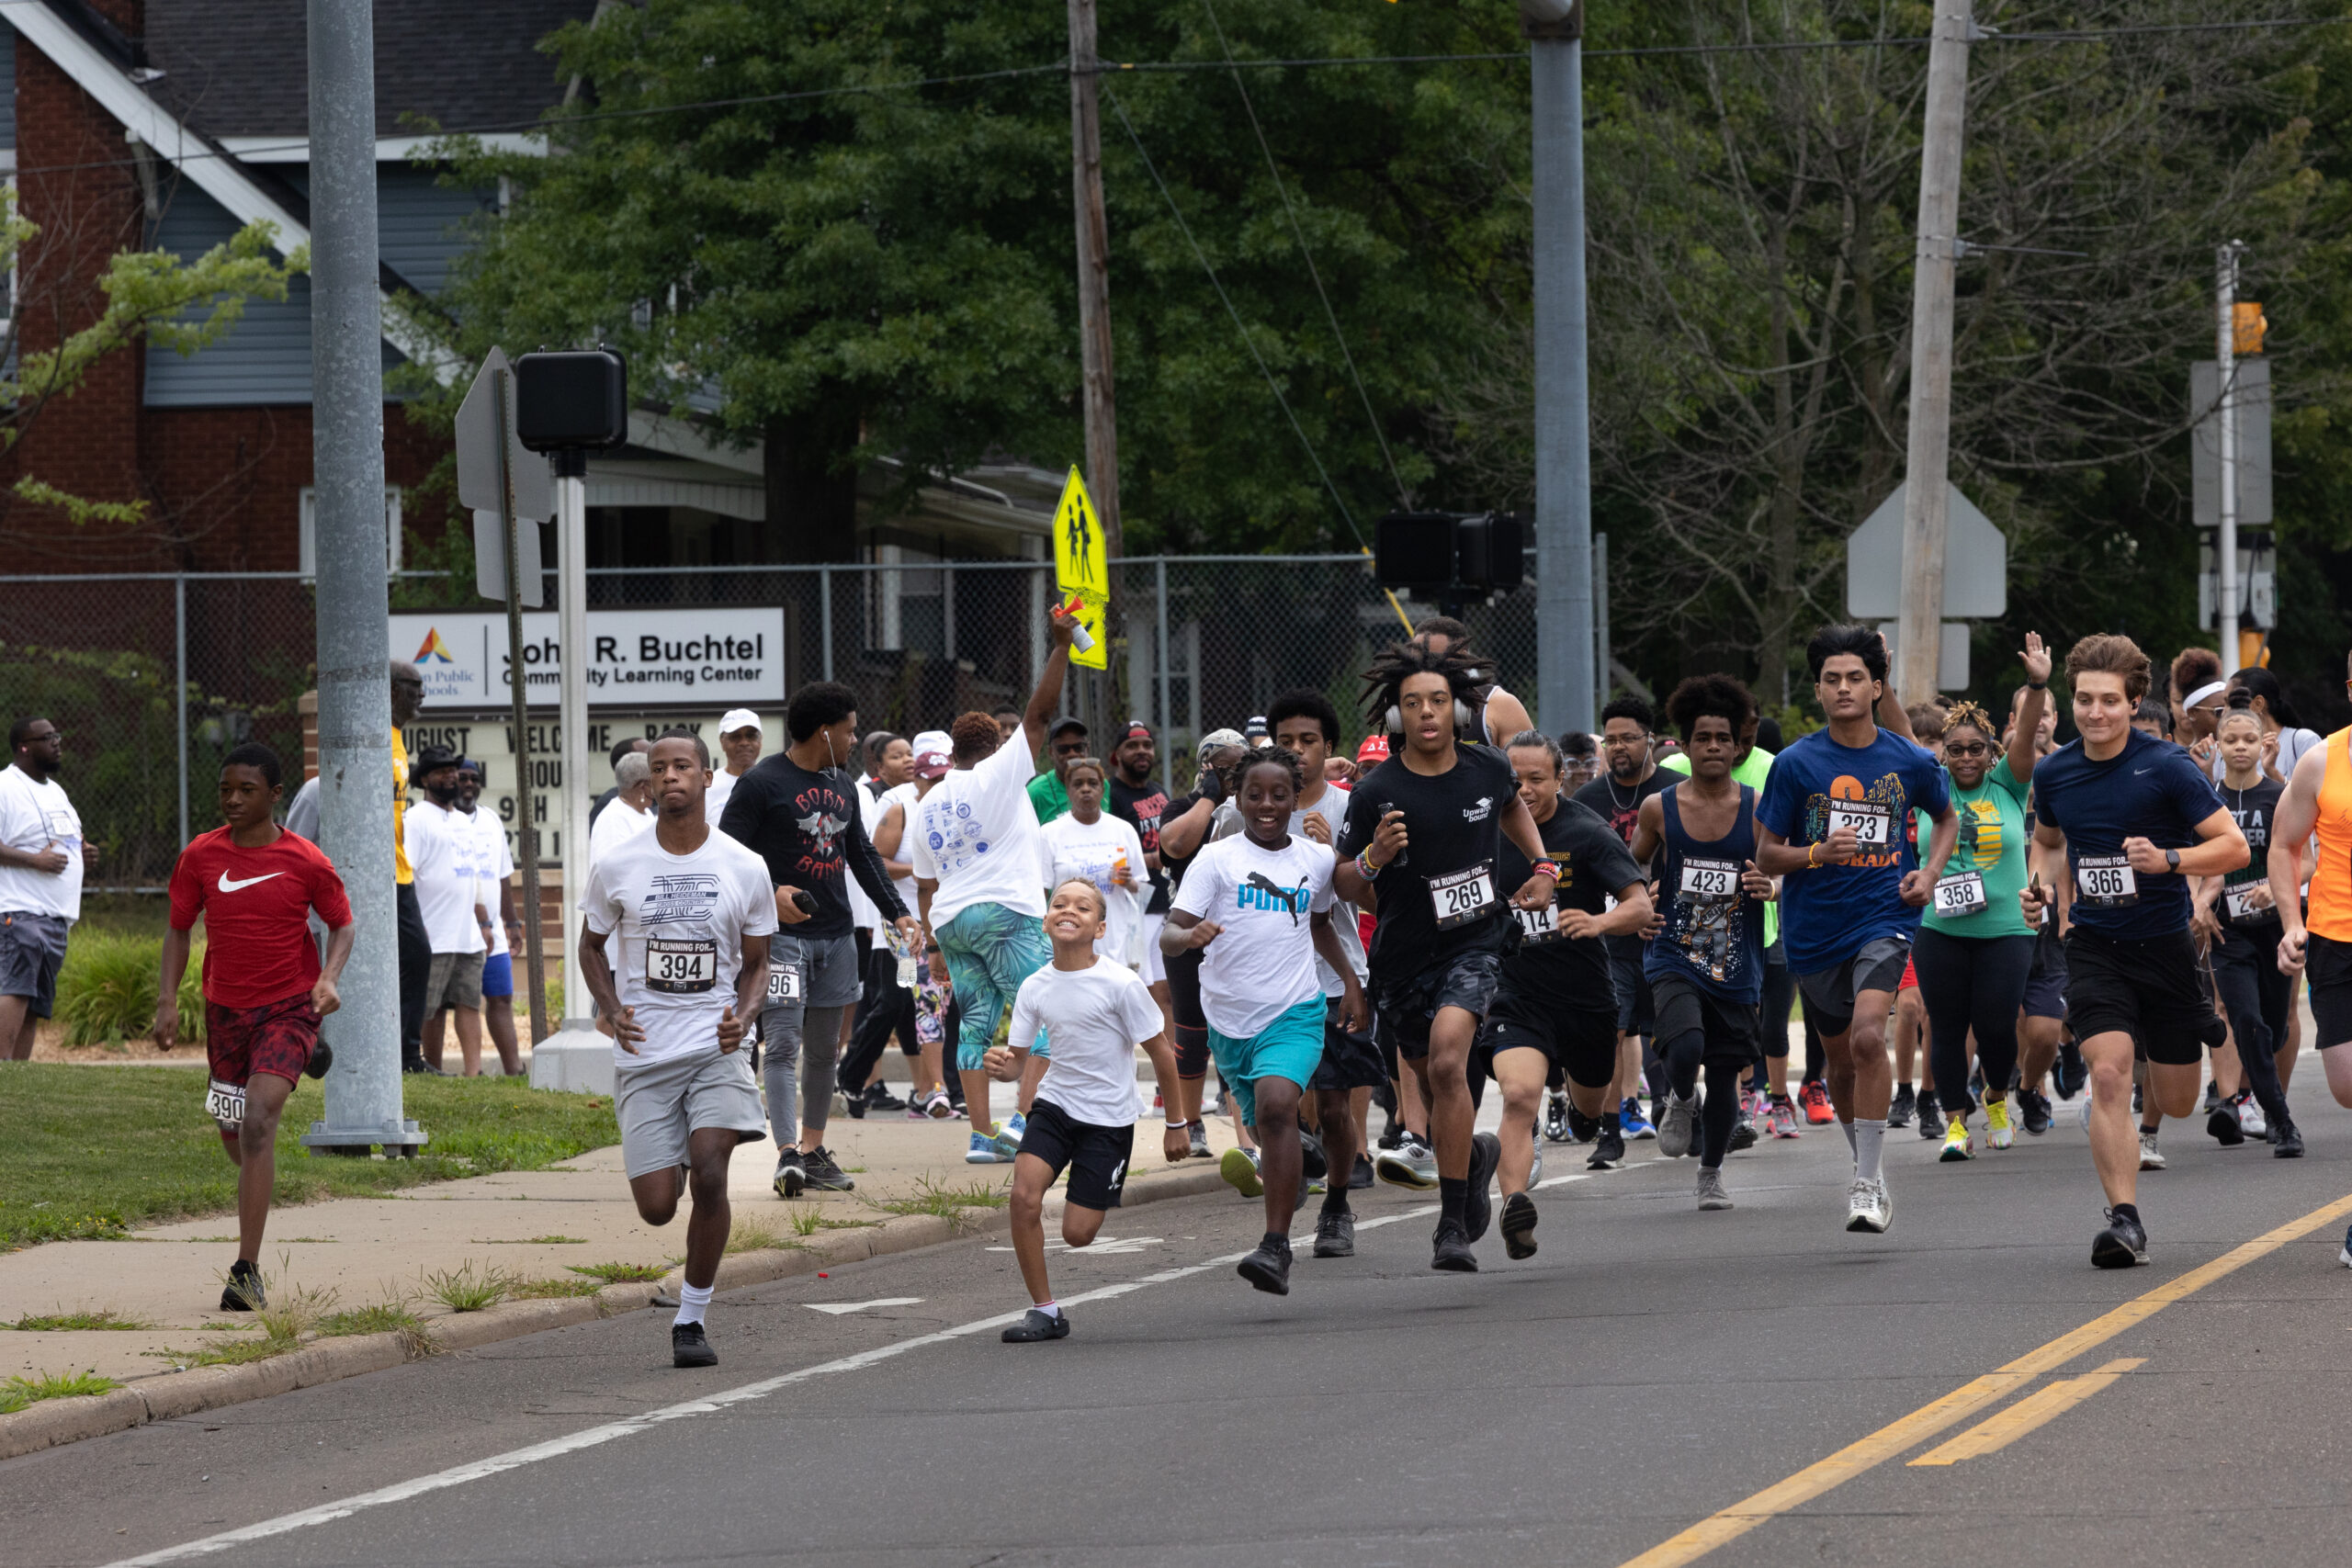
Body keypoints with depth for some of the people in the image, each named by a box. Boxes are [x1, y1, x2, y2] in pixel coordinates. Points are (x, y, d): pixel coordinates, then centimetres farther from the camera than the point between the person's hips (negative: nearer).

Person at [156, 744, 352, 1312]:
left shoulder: (306, 861, -9)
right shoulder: (200, 856, -2)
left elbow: (342, 925, 4)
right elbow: (179, 928, 9)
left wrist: (328, 979, -14)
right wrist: (167, 999, -2)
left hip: (288, 1006, -4)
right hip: (226, 1009, 4)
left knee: (258, 1120, -22)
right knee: (233, 1135, 11)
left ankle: (246, 1270, -24)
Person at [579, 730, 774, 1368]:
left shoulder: (744, 868, 1)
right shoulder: (616, 867, 0)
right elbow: (591, 945, 14)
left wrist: (743, 1014, -9)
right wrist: (611, 1008, -5)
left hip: (716, 1050, -1)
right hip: (644, 1054, 1)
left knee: (709, 1176, -20)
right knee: (657, 1206, -4)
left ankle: (691, 1319, -3)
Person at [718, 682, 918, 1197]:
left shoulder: (843, 786, 15)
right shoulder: (762, 783, -8)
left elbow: (863, 856, 24)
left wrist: (897, 912, 15)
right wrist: (769, 893, -23)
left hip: (836, 936, 7)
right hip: (782, 935, -7)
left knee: (824, 1049, 10)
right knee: (782, 1044, -13)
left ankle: (814, 1148, 18)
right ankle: (789, 1154, -19)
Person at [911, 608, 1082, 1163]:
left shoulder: (928, 806, 14)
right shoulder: (998, 775, -4)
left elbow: (925, 886, 17)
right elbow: (1039, 714, -7)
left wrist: (936, 945, 22)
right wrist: (1059, 647, -4)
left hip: (950, 920, 6)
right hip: (1006, 911, -6)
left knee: (975, 1026, 8)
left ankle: (982, 1134, 2)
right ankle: (1025, 1119, -18)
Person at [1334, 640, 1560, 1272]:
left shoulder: (1487, 768, -3)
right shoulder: (1377, 792, -13)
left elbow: (1512, 806, 23)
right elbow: (1347, 888, -6)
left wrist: (1543, 868, 13)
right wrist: (1373, 858, -26)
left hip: (1474, 943, -1)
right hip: (1403, 954, 1)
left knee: (1447, 1063, -23)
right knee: (1430, 1083, 15)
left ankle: (1453, 1226, -19)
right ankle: (1477, 1155, 51)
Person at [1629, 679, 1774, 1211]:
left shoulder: (1758, 809, -1)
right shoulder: (1659, 808, 0)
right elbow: (1634, 867, 16)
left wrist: (1770, 887, -17)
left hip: (1736, 967, 1)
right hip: (1674, 958, -1)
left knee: (1725, 1075, 7)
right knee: (1684, 1048, -26)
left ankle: (1711, 1173, 31)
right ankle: (1681, 1101, 10)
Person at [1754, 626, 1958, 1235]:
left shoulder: (1910, 762, -1)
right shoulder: (1796, 763, -4)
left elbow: (1946, 819, 20)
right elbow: (1766, 855, 0)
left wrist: (1929, 872, 2)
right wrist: (1819, 852, -19)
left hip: (1884, 917, -2)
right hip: (1814, 928, 2)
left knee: (1868, 1036, -23)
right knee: (1841, 1059, 14)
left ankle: (1867, 1183, -18)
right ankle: (1868, 1165, 38)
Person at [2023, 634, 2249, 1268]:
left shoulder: (2168, 767, -12)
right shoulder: (2053, 773, 1)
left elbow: (2234, 846, -12)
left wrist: (2168, 860, -27)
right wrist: (2042, 883, 2)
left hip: (2165, 946, -1)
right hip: (2093, 947, 1)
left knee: (2176, 1102, 8)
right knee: (2108, 1073, -21)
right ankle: (2124, 1219, -20)